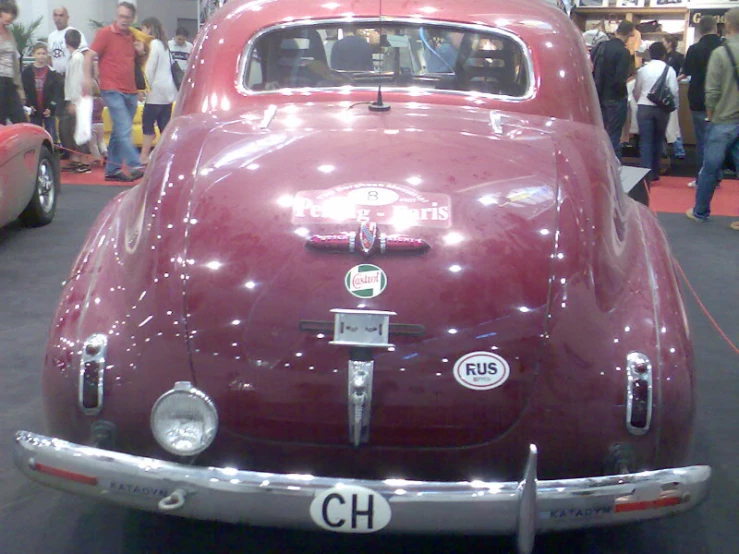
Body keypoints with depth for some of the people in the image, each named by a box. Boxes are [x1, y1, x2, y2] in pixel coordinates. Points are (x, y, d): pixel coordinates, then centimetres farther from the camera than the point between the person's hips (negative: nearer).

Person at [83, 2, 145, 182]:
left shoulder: (132, 37, 16)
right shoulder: (105, 33, -3)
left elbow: (136, 61, 28)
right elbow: (89, 56, -7)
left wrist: (140, 52, 6)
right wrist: (88, 78, -18)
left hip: (130, 91, 7)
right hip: (112, 90, -7)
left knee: (119, 133, 10)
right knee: (123, 130, -16)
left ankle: (112, 170, 15)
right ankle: (135, 166, -23)